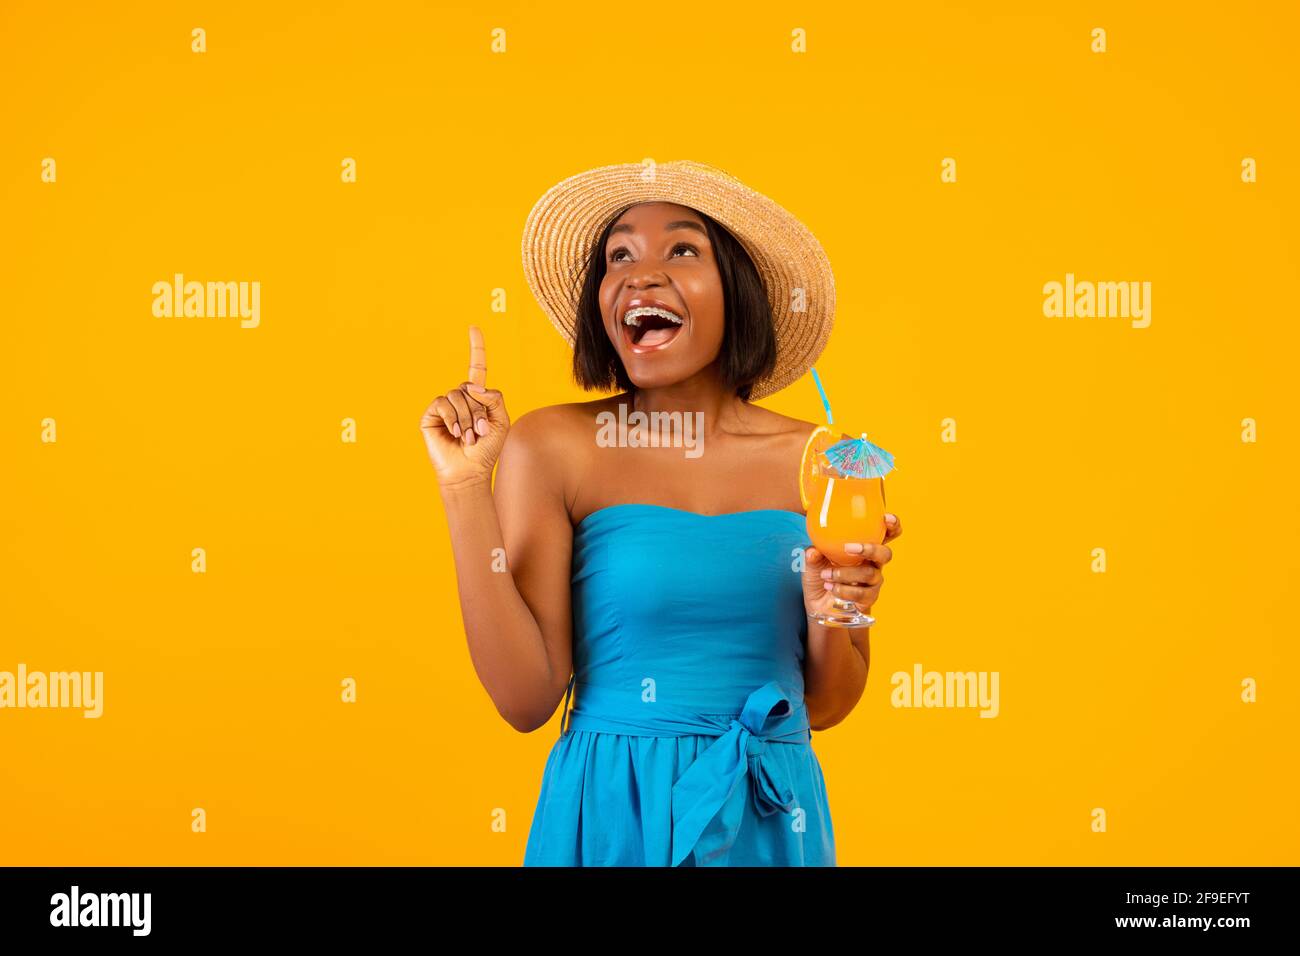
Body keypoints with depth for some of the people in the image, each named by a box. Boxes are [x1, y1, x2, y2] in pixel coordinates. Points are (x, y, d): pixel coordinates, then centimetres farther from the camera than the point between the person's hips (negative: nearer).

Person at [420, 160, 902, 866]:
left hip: (772, 820, 2)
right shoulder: (552, 447, -8)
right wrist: (466, 488, -16)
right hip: (612, 816, -2)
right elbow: (527, 699, -13)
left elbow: (825, 705, 6)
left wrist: (833, 616, -14)